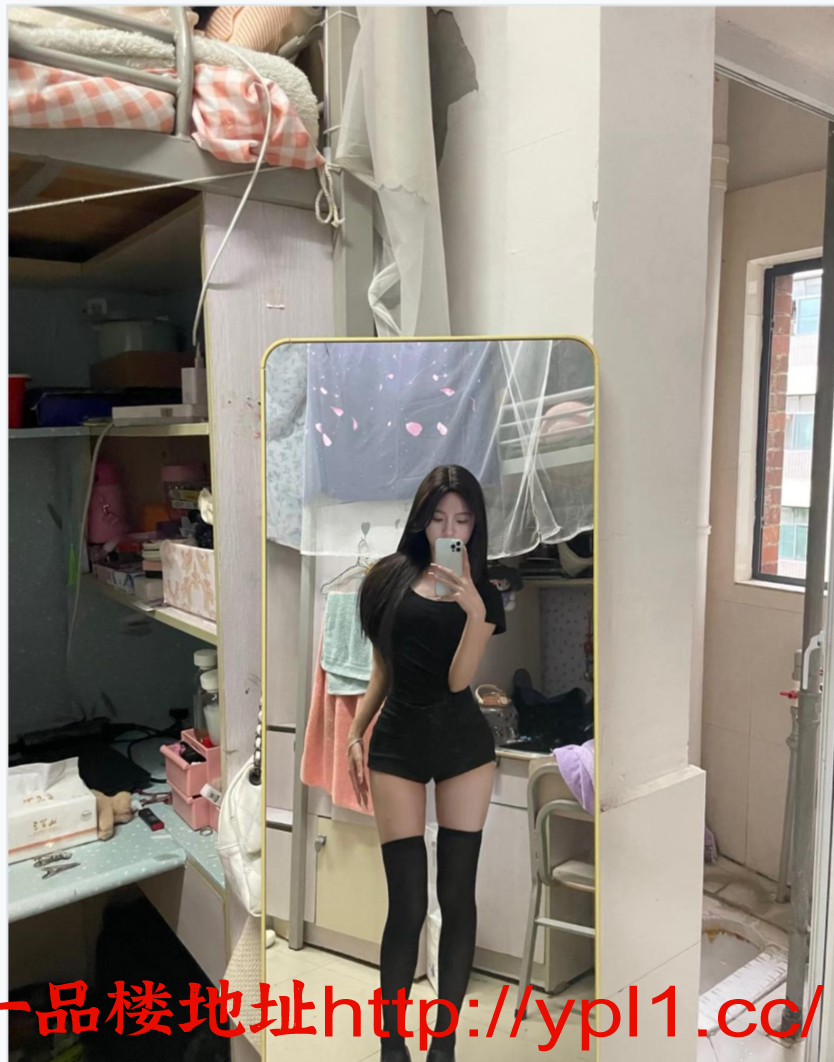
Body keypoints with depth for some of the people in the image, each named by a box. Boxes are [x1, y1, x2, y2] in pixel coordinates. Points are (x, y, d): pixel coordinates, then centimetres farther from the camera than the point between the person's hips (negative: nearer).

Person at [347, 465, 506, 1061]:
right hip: (397, 743, 0)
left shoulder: (483, 593, 0)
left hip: (464, 744, 0)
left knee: (457, 895, 7)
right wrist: (355, 733, 9)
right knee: (408, 904, -1)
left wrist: (474, 611, -25)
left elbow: (458, 679, -12)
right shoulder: (390, 578, 2)